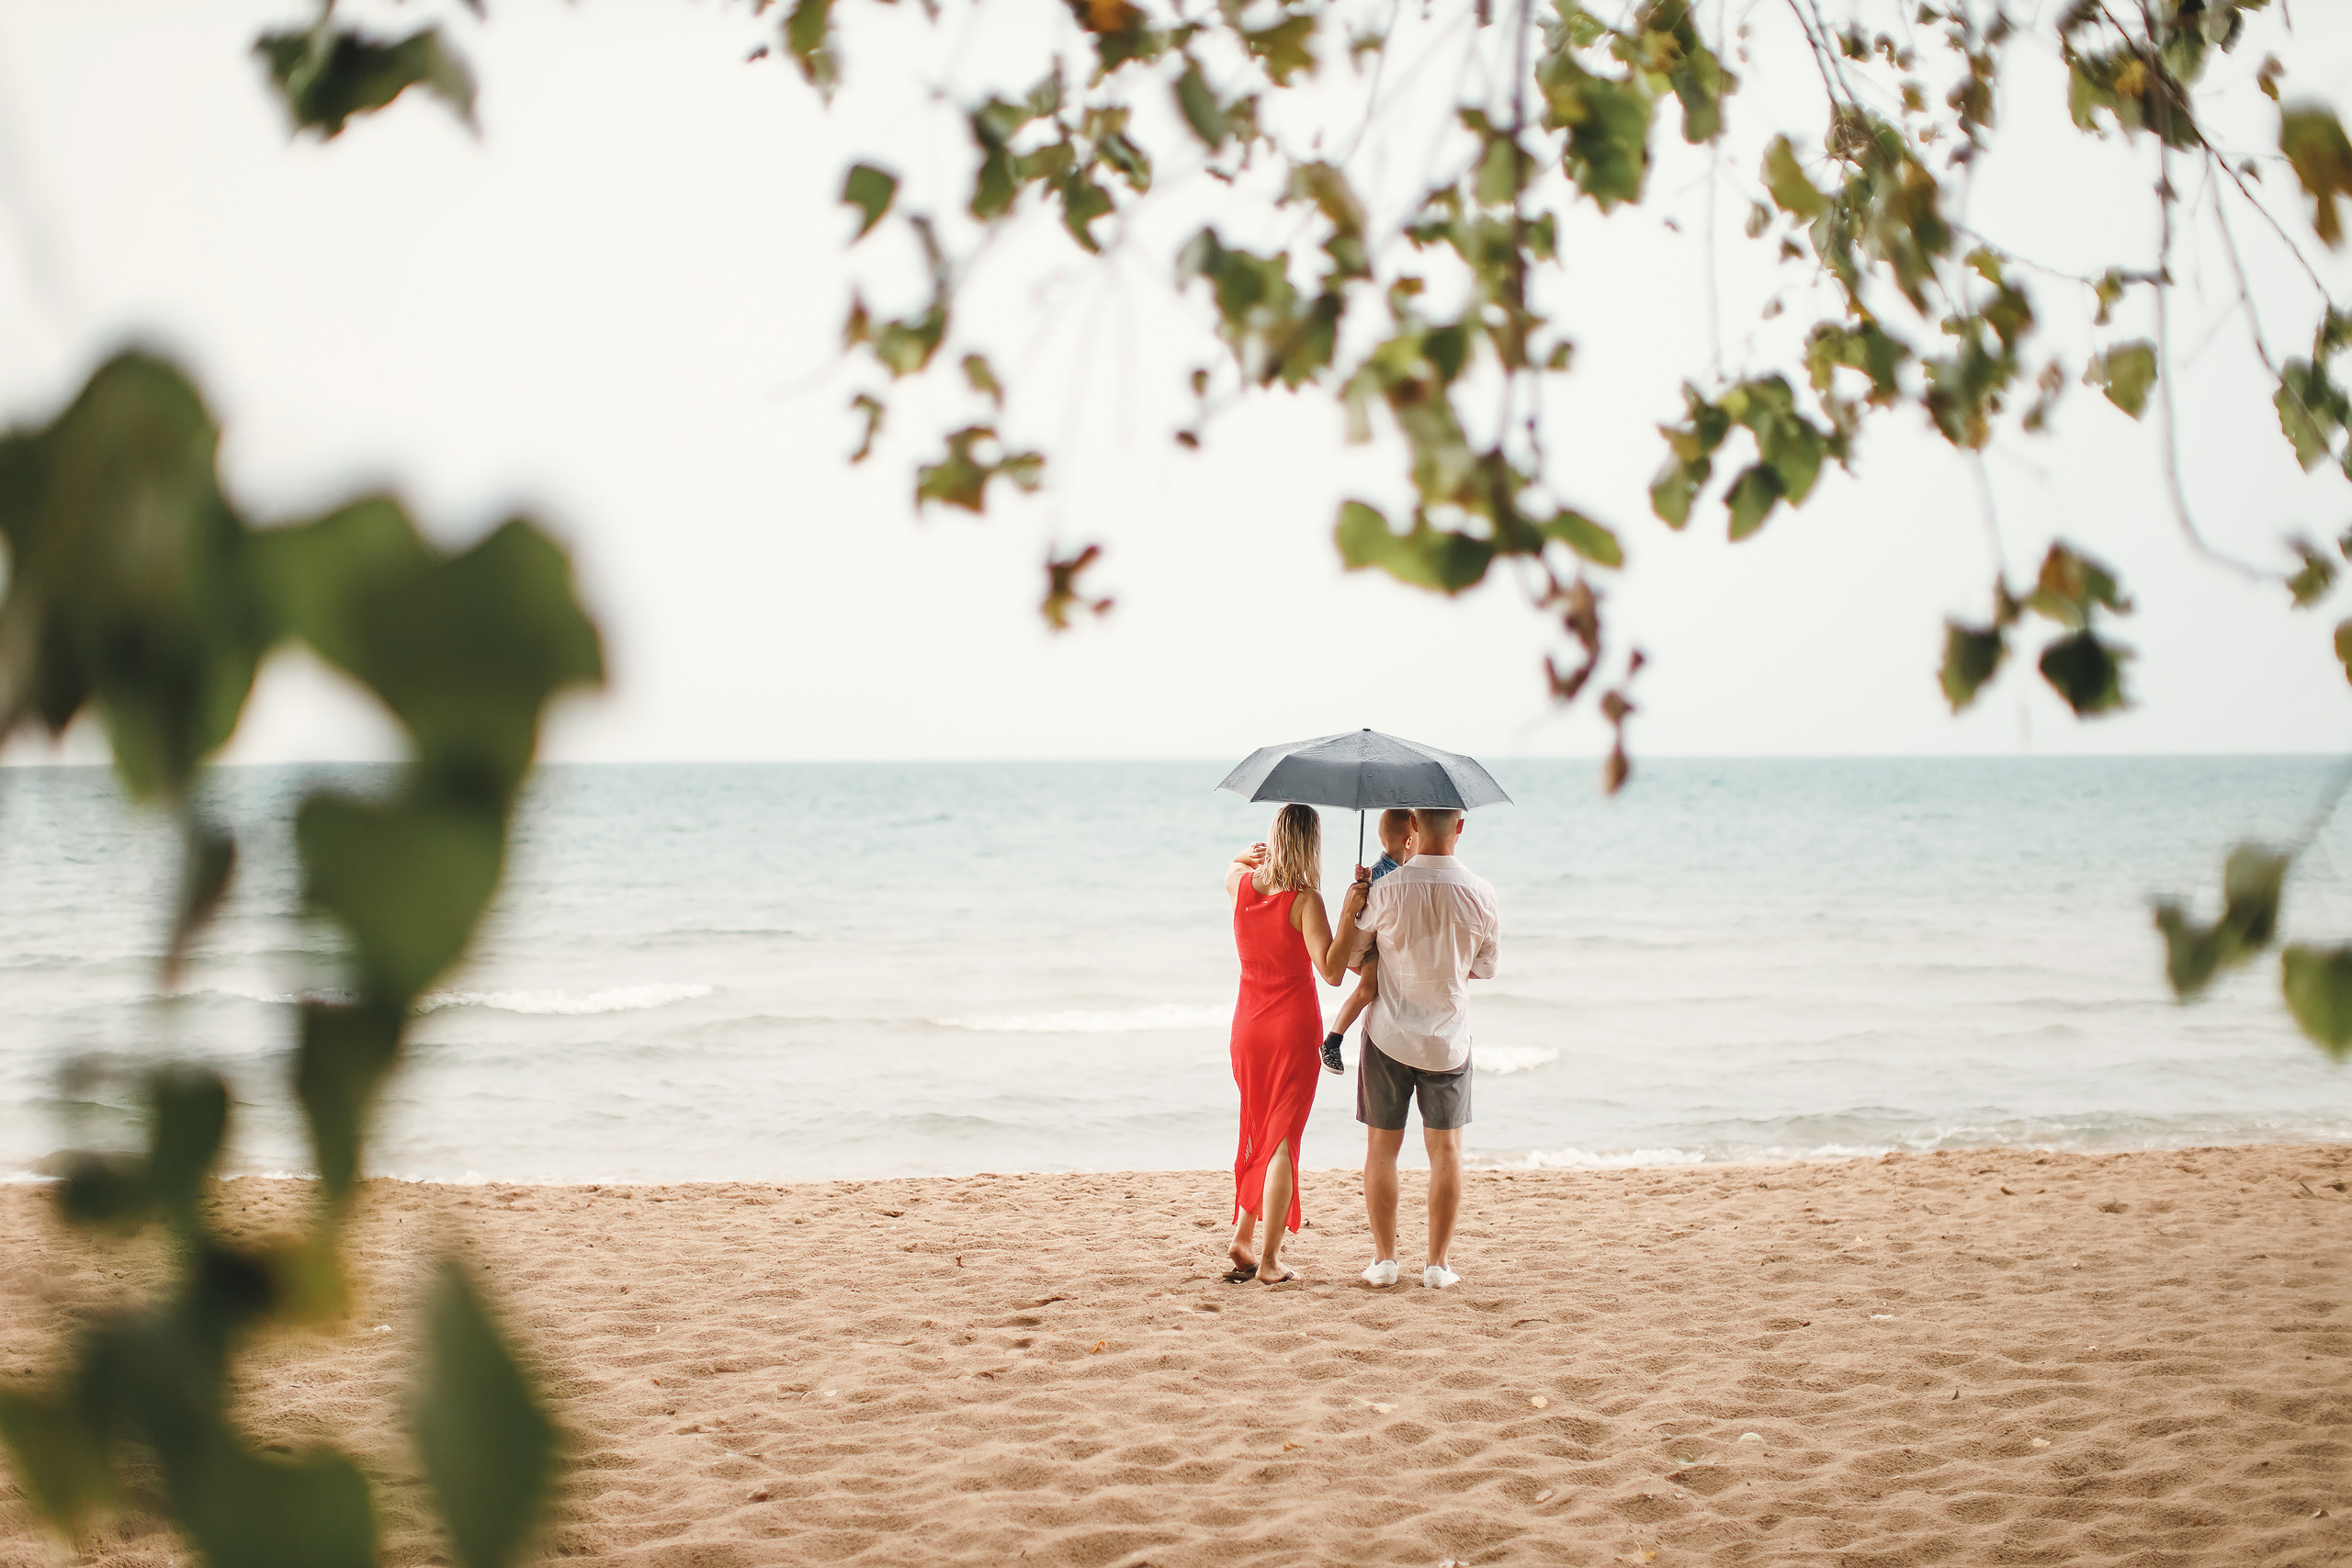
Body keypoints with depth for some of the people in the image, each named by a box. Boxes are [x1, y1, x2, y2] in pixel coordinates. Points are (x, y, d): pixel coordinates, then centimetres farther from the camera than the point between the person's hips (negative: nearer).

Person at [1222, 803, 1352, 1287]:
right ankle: (1269, 1260, 0)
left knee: (1260, 1132, 22)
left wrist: (1248, 856, 6)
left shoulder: (1241, 884, 0)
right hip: (1294, 1026, -5)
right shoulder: (1305, 901, -17)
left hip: (1248, 1024, 5)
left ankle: (1243, 1235, 23)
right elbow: (1331, 972, -23)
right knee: (1284, 1141, 0)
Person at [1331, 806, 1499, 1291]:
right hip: (1449, 1039, 1)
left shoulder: (1385, 891, -15)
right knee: (1446, 1150, 9)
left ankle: (1384, 1259, 11)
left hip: (1389, 1035, -1)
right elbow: (1485, 968, 5)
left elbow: (1344, 957, -4)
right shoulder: (1481, 893, -10)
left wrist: (1352, 902, 4)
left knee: (1381, 1147, 10)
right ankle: (1438, 1264, 9)